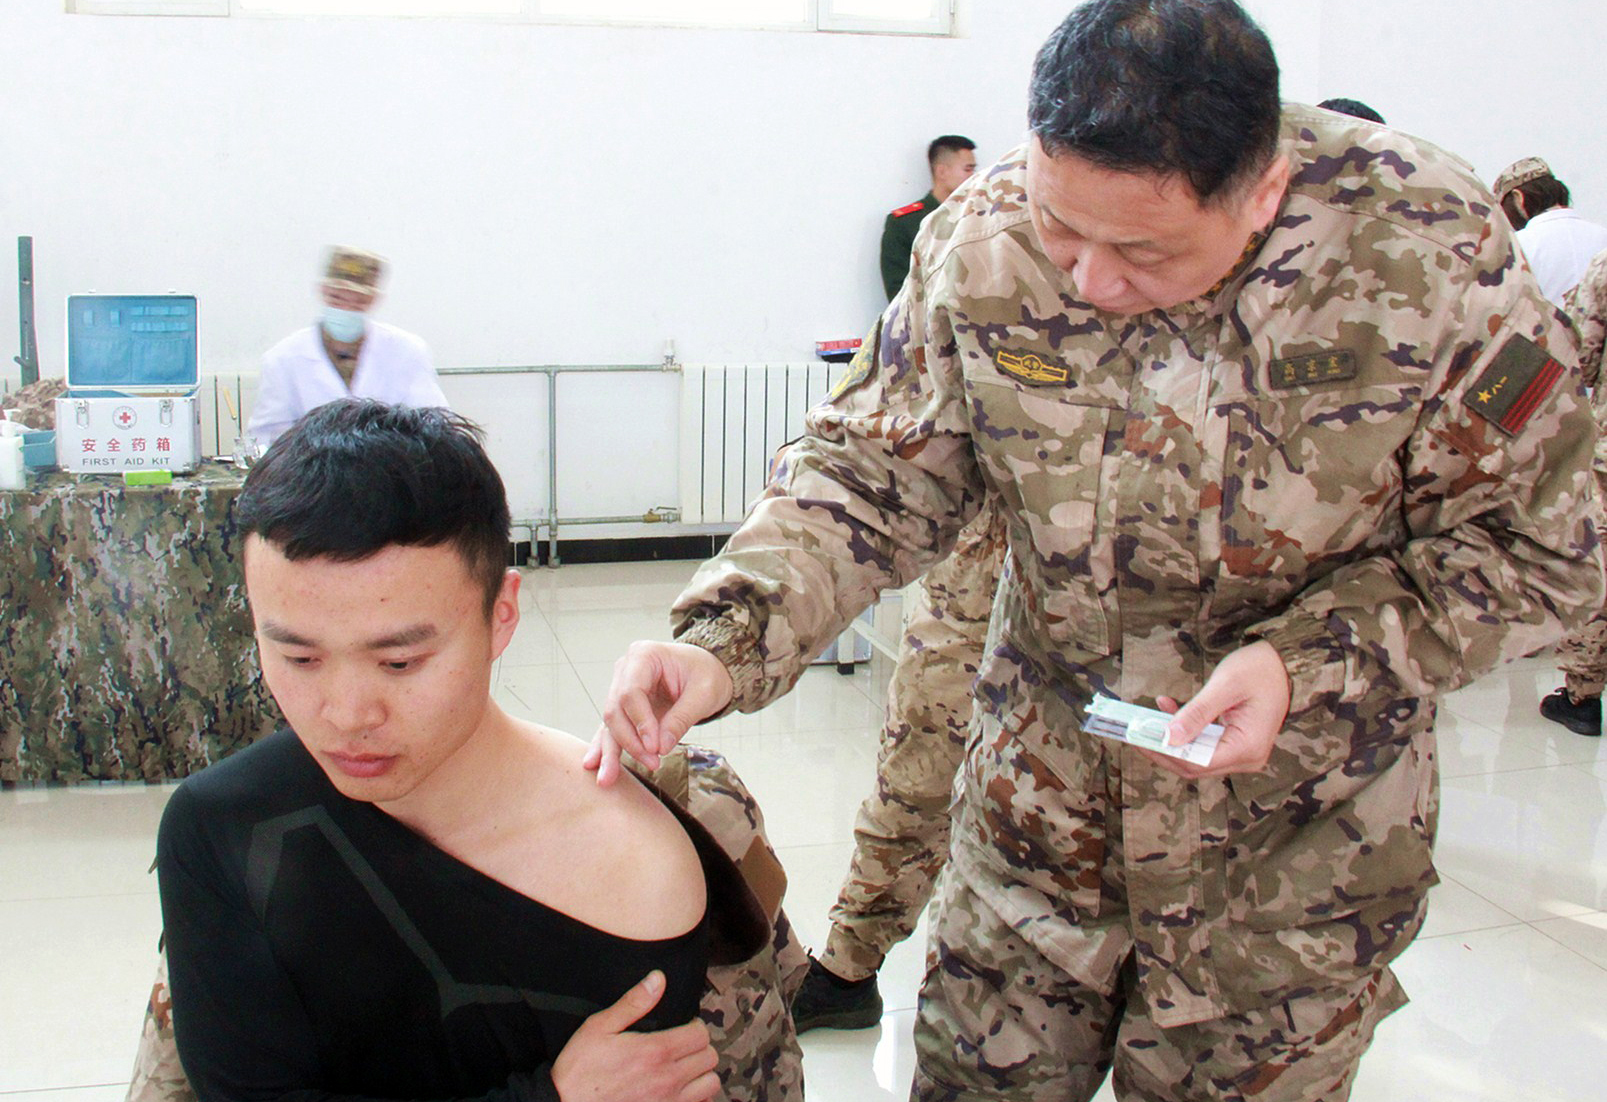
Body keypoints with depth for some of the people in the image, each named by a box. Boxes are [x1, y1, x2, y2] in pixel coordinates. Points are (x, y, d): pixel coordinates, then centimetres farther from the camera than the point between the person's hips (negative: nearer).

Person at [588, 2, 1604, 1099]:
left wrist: (1310, 670, -25)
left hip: (1293, 828, -1)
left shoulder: (1436, 260, -22)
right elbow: (869, 472, -7)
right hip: (1041, 792, 2)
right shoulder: (987, 238, -16)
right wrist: (725, 643, -23)